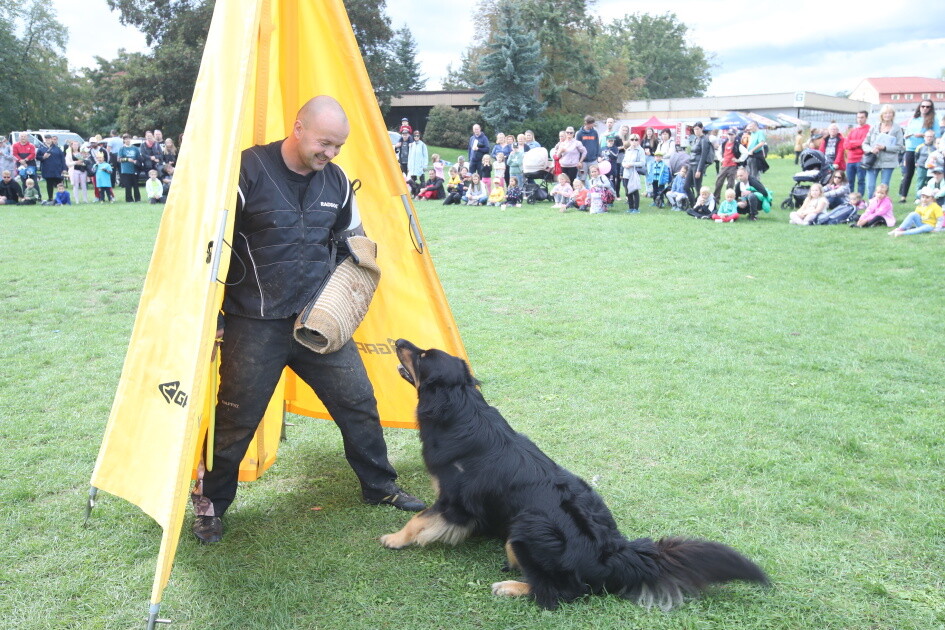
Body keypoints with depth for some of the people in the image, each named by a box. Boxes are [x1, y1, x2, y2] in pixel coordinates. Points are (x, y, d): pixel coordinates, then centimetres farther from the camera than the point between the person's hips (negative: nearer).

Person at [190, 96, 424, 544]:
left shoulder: (336, 180, 5)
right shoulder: (248, 170, -13)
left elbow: (352, 240, 20)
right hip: (255, 326, -5)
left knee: (358, 401, 8)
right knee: (236, 419, 4)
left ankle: (380, 488, 27)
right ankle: (209, 502, 28)